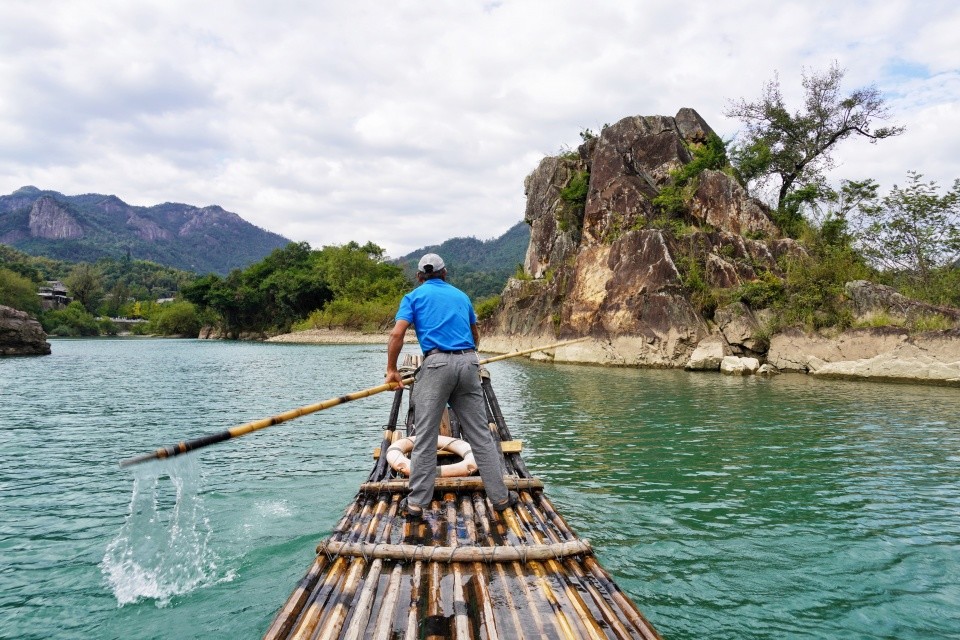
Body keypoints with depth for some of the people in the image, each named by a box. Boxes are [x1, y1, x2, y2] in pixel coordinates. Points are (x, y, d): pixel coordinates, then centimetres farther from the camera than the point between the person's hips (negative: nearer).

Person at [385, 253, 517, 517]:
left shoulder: (414, 297, 11)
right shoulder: (461, 296, 22)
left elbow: (397, 334, -3)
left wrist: (391, 370, 5)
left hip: (436, 364, -3)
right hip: (468, 363, 3)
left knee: (425, 437, 2)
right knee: (480, 434, 8)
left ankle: (417, 502, 5)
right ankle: (500, 497, 13)